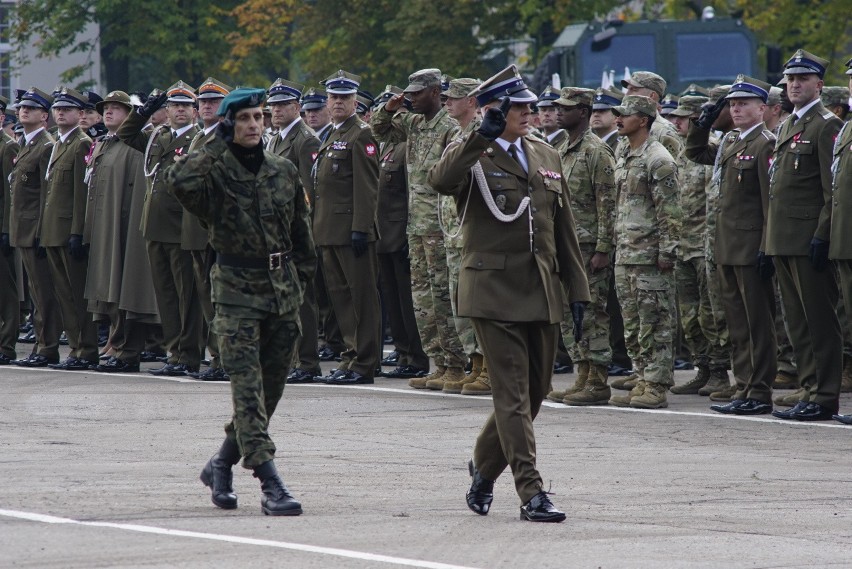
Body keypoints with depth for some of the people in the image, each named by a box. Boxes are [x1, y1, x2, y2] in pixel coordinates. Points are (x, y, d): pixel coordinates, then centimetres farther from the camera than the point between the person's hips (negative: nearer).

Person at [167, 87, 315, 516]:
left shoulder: (284, 172, 8)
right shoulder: (215, 174, -6)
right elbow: (178, 180, -29)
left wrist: (302, 278, 17)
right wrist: (217, 146, -20)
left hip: (283, 289, 5)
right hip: (237, 289, -5)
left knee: (271, 385, 10)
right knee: (247, 385, -13)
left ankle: (222, 464, 29)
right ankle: (270, 483, -20)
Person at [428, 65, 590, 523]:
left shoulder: (545, 156, 14)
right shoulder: (473, 158, -4)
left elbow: (563, 228, 17)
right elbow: (439, 180, -29)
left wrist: (577, 290, 12)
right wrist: (481, 139, -36)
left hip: (542, 293, 6)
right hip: (495, 291, -6)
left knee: (535, 391, 12)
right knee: (513, 395, -8)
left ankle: (484, 465, 33)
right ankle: (531, 494, -9)